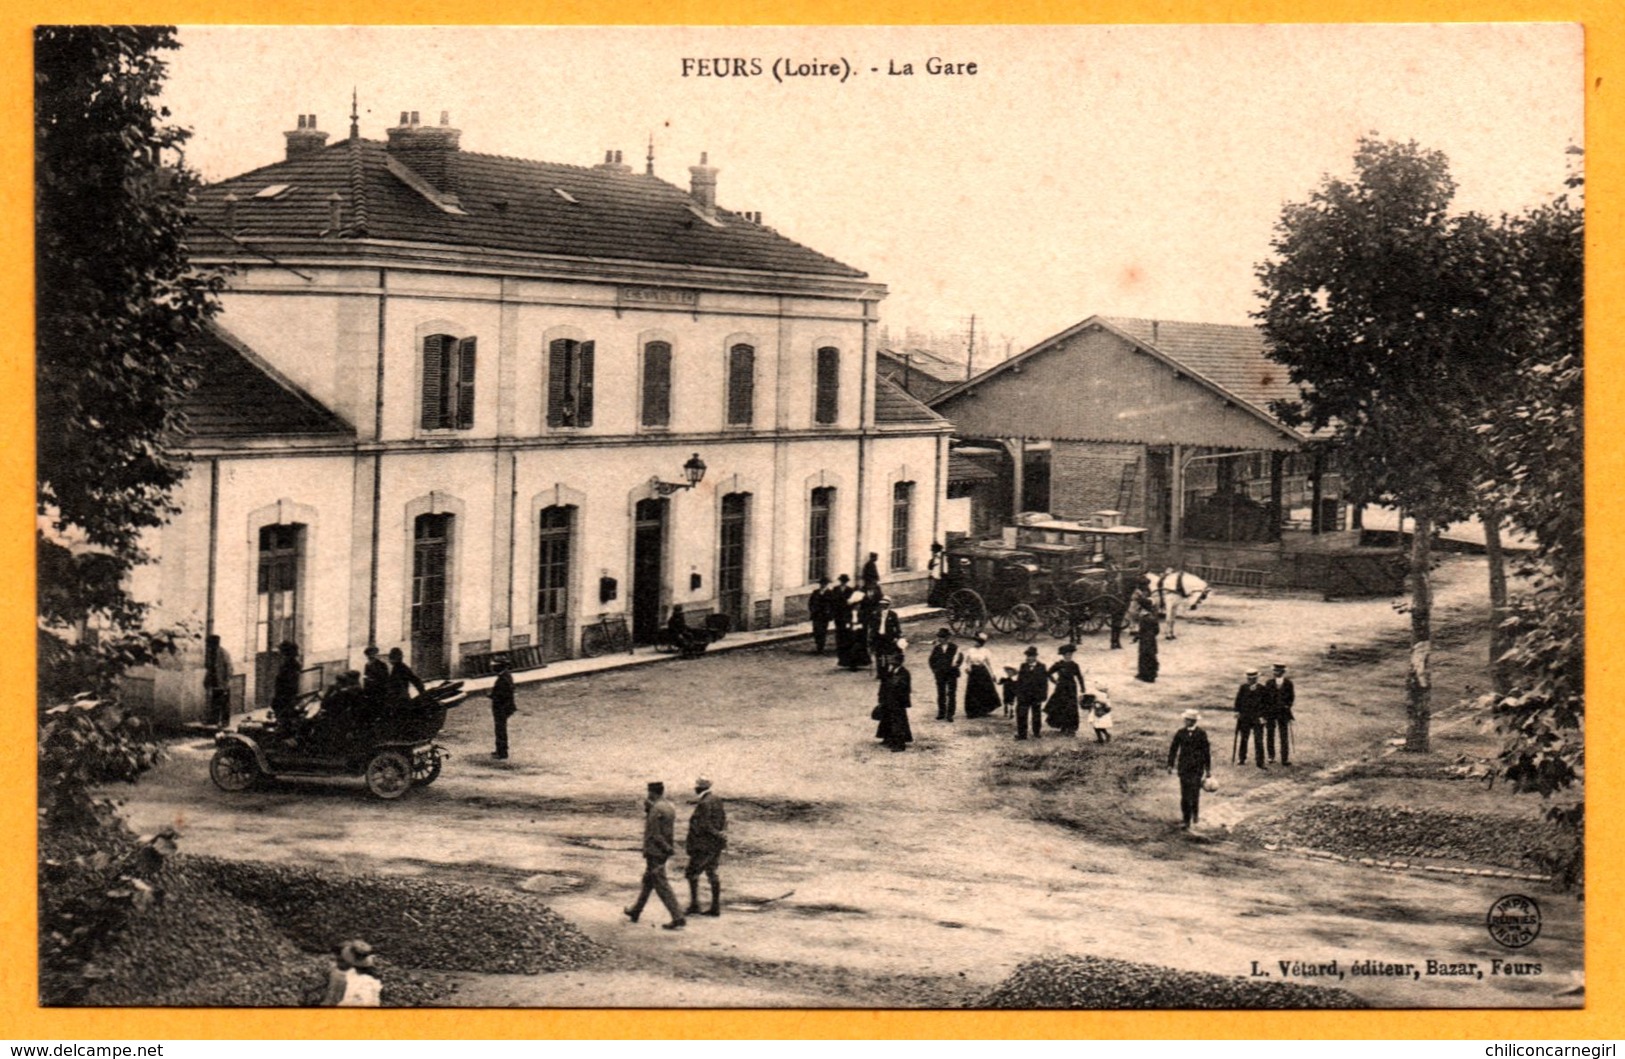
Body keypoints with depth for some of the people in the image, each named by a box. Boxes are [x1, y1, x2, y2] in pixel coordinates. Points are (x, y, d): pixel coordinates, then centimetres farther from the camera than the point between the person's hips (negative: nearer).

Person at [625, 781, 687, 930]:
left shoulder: (656, 810, -19)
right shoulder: (669, 808, 9)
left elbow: (654, 835, -21)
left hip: (655, 852, -10)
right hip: (664, 851, 10)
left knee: (662, 886, -7)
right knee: (648, 881, 22)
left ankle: (678, 919, -11)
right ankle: (635, 911, 36)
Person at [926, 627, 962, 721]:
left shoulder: (954, 648, -5)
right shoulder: (936, 648, 2)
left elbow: (960, 658, -3)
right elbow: (931, 660, 11)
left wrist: (955, 665, -13)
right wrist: (934, 669, 2)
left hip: (951, 674, -3)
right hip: (940, 674, 3)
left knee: (952, 694, -1)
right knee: (941, 694, 9)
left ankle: (950, 714, 3)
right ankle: (941, 713, 18)